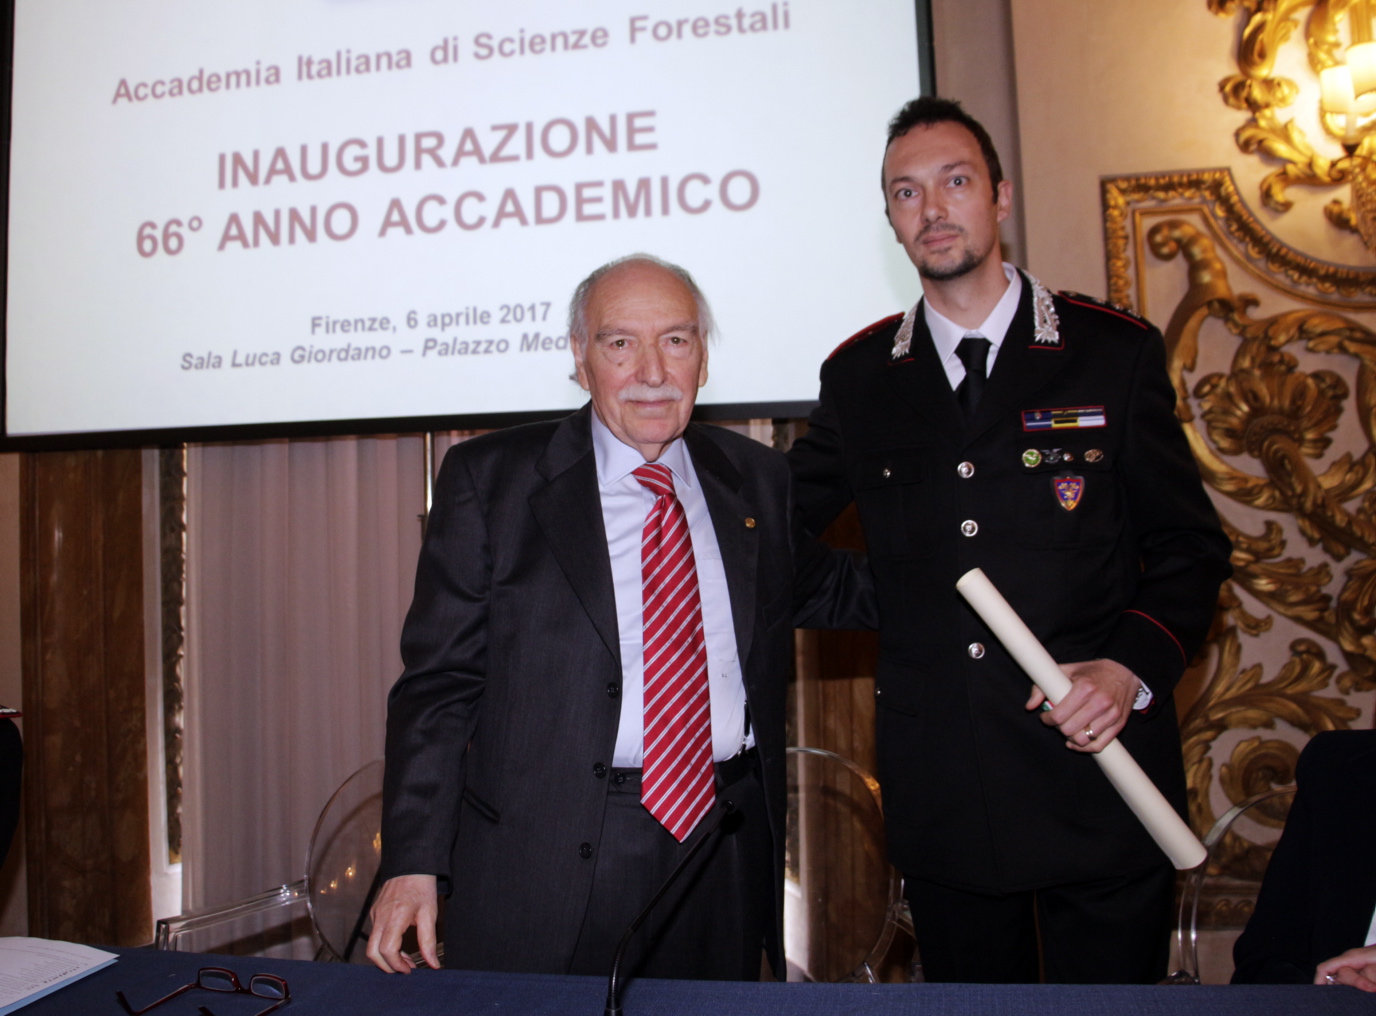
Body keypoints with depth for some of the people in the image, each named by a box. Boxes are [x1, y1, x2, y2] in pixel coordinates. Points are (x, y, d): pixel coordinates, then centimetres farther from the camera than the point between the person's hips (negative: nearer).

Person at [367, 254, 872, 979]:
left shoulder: (757, 479, 8)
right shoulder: (490, 479, -3)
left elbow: (826, 591, 23)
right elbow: (439, 681, -5)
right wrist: (414, 862, -11)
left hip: (727, 860, 4)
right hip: (548, 868, -3)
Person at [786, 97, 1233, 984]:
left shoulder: (1116, 351, 1)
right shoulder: (858, 376, 7)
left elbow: (1189, 543, 2)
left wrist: (1133, 668, -13)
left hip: (1099, 776, -1)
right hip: (942, 794, 2)